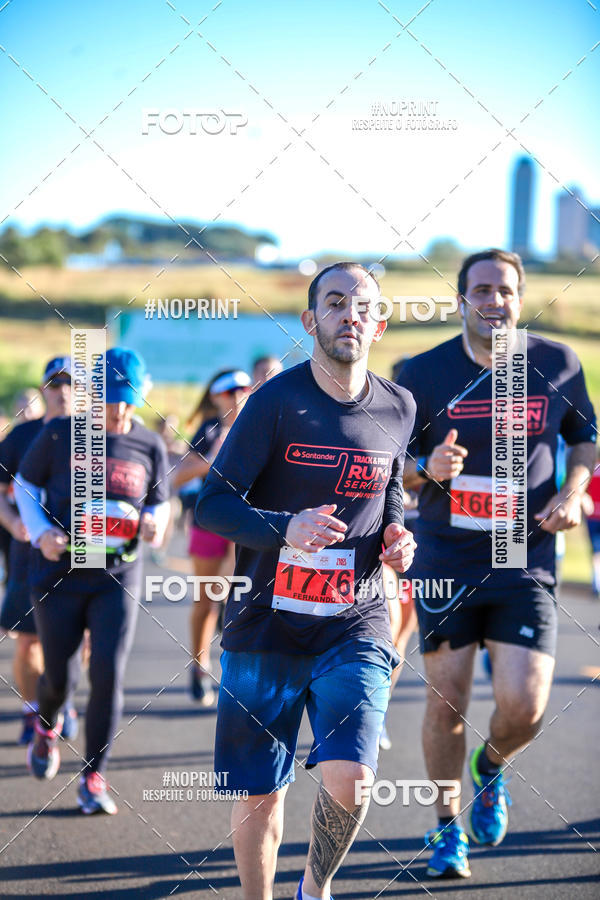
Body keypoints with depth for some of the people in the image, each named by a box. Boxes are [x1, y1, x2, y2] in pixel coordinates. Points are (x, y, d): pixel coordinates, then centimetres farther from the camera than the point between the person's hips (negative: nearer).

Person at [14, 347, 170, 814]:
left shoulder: (149, 446, 2)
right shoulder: (60, 435, -4)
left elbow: (160, 502, 14)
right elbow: (25, 485, 8)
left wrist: (155, 523, -10)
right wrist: (40, 531, -9)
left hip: (118, 577, 1)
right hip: (59, 571, -1)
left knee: (109, 674, -11)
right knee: (57, 675, 5)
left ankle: (94, 778, 1)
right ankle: (46, 728, 43)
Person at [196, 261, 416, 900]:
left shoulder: (397, 408, 4)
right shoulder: (277, 401, -8)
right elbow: (211, 506, -9)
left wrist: (395, 537, 2)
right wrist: (285, 528, -26)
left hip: (355, 625, 2)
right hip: (266, 627, -1)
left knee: (349, 781, -15)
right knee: (258, 797, 5)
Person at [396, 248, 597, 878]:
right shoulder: (424, 373, -4)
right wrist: (426, 468, -18)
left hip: (524, 562, 0)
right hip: (445, 560, 0)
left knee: (524, 706, -10)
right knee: (446, 703, 4)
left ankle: (492, 767, 26)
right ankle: (448, 826, 26)